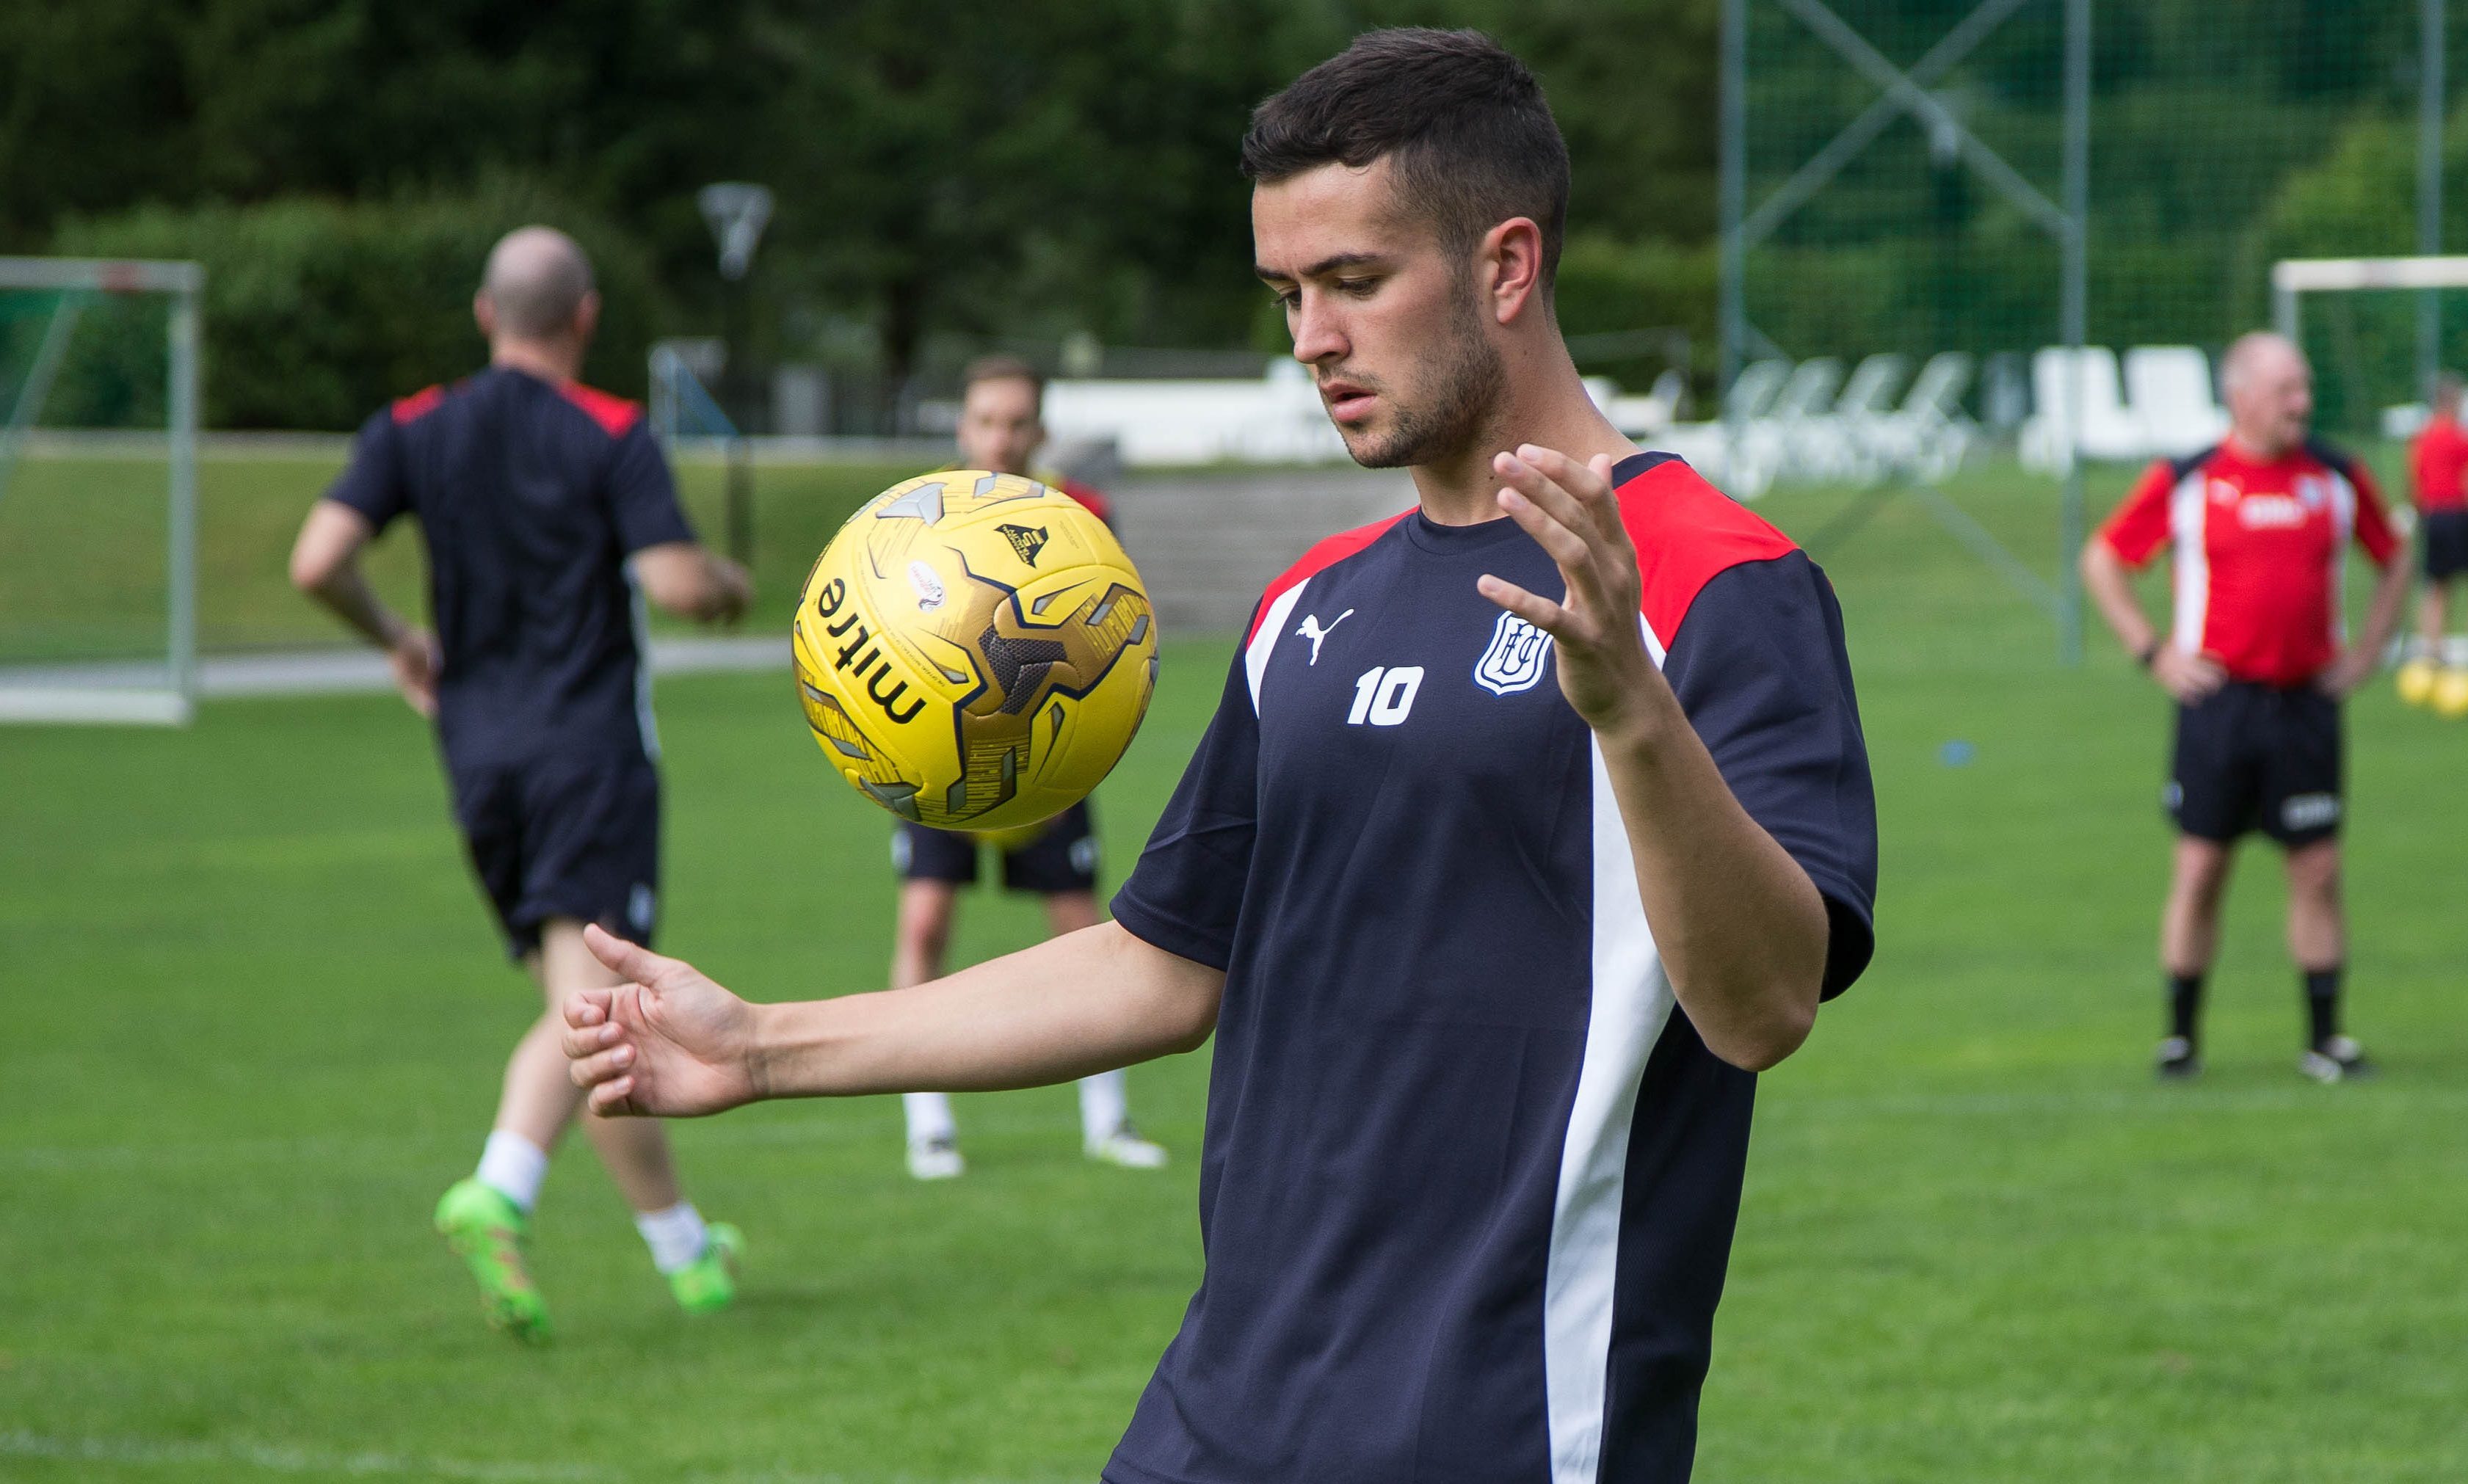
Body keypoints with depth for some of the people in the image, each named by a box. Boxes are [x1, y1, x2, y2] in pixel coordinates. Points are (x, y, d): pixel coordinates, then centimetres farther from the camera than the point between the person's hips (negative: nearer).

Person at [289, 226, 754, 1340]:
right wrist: (732, 585, 8)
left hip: (477, 746, 5)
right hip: (590, 746, -5)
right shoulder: (611, 436, -7)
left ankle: (684, 1247, 11)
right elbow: (675, 582, -15)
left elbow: (317, 561, -5)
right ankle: (498, 1194, -32)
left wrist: (396, 639, 13)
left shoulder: (414, 431, 5)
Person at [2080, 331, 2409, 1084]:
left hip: (2306, 703, 2)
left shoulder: (2338, 478, 5)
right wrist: (2155, 653, 0)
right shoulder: (2185, 480, -2)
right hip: (2219, 701, -2)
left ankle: (2325, 1038, 9)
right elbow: (2101, 561, 6)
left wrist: (2364, 653, 9)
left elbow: (2394, 562, 20)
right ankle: (2181, 1037, 10)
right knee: (2200, 870, 0)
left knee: (2318, 869, 1)